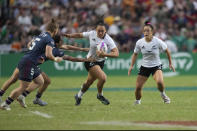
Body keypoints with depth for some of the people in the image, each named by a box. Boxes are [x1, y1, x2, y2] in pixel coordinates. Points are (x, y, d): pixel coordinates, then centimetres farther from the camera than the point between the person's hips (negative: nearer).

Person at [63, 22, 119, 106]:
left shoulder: (108, 40, -19)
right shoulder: (92, 34, -15)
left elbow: (116, 53, -29)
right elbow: (80, 35, 5)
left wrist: (105, 54, -42)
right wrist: (70, 35, 5)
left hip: (100, 62, 3)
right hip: (90, 61, -3)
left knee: (89, 82, 19)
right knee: (103, 77, -24)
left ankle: (78, 96, 47)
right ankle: (100, 95, 4)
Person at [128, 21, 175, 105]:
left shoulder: (158, 42, -16)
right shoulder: (139, 42, -9)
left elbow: (167, 51, 0)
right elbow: (135, 54, 8)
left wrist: (170, 63, 5)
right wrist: (131, 66, 0)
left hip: (156, 66, -3)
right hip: (144, 66, 3)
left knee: (159, 82, -30)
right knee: (138, 87, -6)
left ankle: (163, 94, 3)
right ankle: (137, 101, 25)